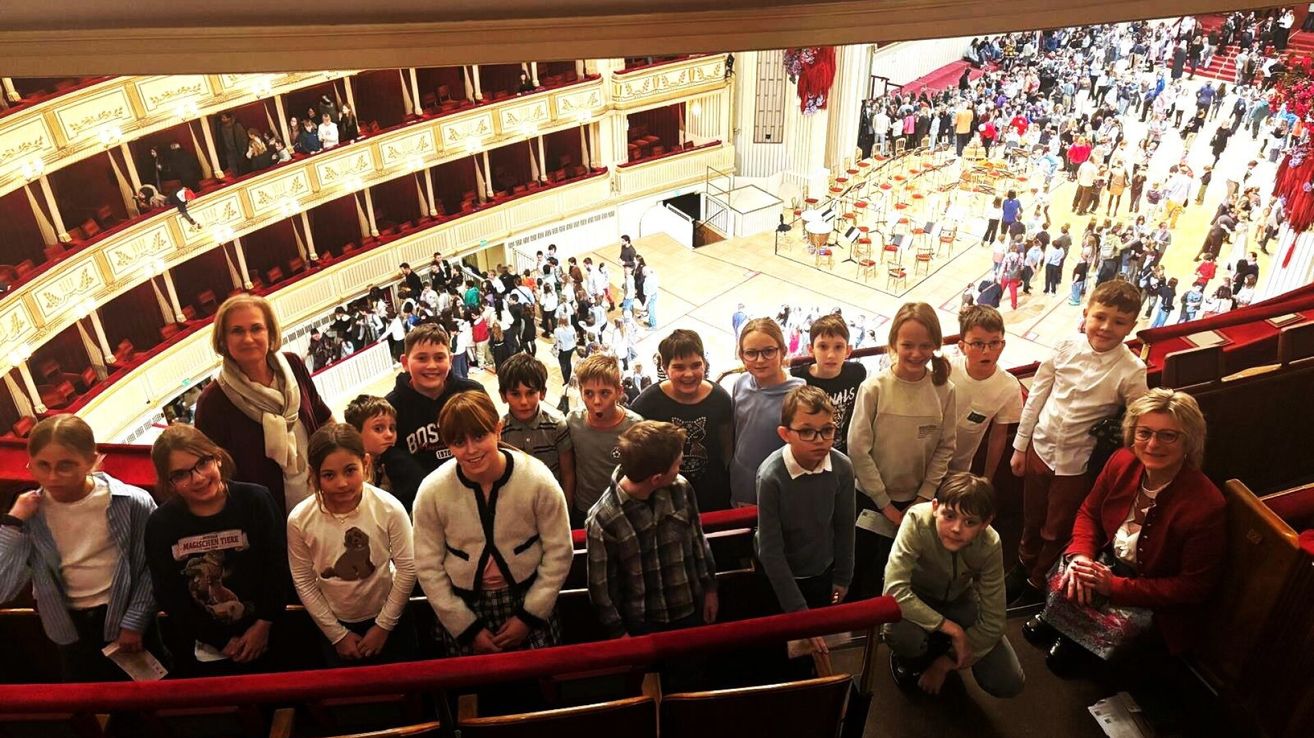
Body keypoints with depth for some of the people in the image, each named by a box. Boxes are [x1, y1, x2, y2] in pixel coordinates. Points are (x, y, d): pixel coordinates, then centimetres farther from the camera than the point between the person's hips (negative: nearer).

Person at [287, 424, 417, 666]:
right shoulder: (299, 520, -19)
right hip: (336, 626, 1)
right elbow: (303, 582, -8)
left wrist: (383, 626, -8)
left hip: (388, 620, -1)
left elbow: (407, 569, -13)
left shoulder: (389, 508, -22)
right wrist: (337, 634, -5)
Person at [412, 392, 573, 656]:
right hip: (464, 606, 1)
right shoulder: (432, 491, -13)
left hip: (529, 599, 0)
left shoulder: (538, 479, -16)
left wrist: (529, 616, -8)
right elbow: (428, 567, -5)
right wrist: (467, 627, -5)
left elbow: (558, 552, -8)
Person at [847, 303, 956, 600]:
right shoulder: (874, 388, -17)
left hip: (915, 501, 2)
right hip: (871, 499, -2)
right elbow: (858, 448, -15)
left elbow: (946, 447, -2)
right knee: (859, 571, 13)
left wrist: (923, 497, -6)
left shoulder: (943, 390, -9)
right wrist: (885, 505, -11)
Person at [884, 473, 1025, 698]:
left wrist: (945, 664, -13)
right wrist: (953, 630, -35)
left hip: (958, 600, 3)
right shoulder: (917, 521, -36)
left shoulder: (990, 545, -26)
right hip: (916, 600, -2)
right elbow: (894, 591, -40)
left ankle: (942, 648, 18)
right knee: (902, 634, -37)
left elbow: (993, 621, -17)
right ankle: (909, 658, 2)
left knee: (1008, 683, -11)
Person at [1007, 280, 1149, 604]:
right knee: (1032, 519, 23)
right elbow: (1036, 395, -1)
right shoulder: (1066, 347, -10)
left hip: (1077, 462, -2)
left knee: (1057, 530, 16)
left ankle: (1037, 583, 41)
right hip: (1041, 448, 3)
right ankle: (1023, 566, 49)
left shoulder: (1131, 371, -18)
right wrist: (1020, 446, 4)